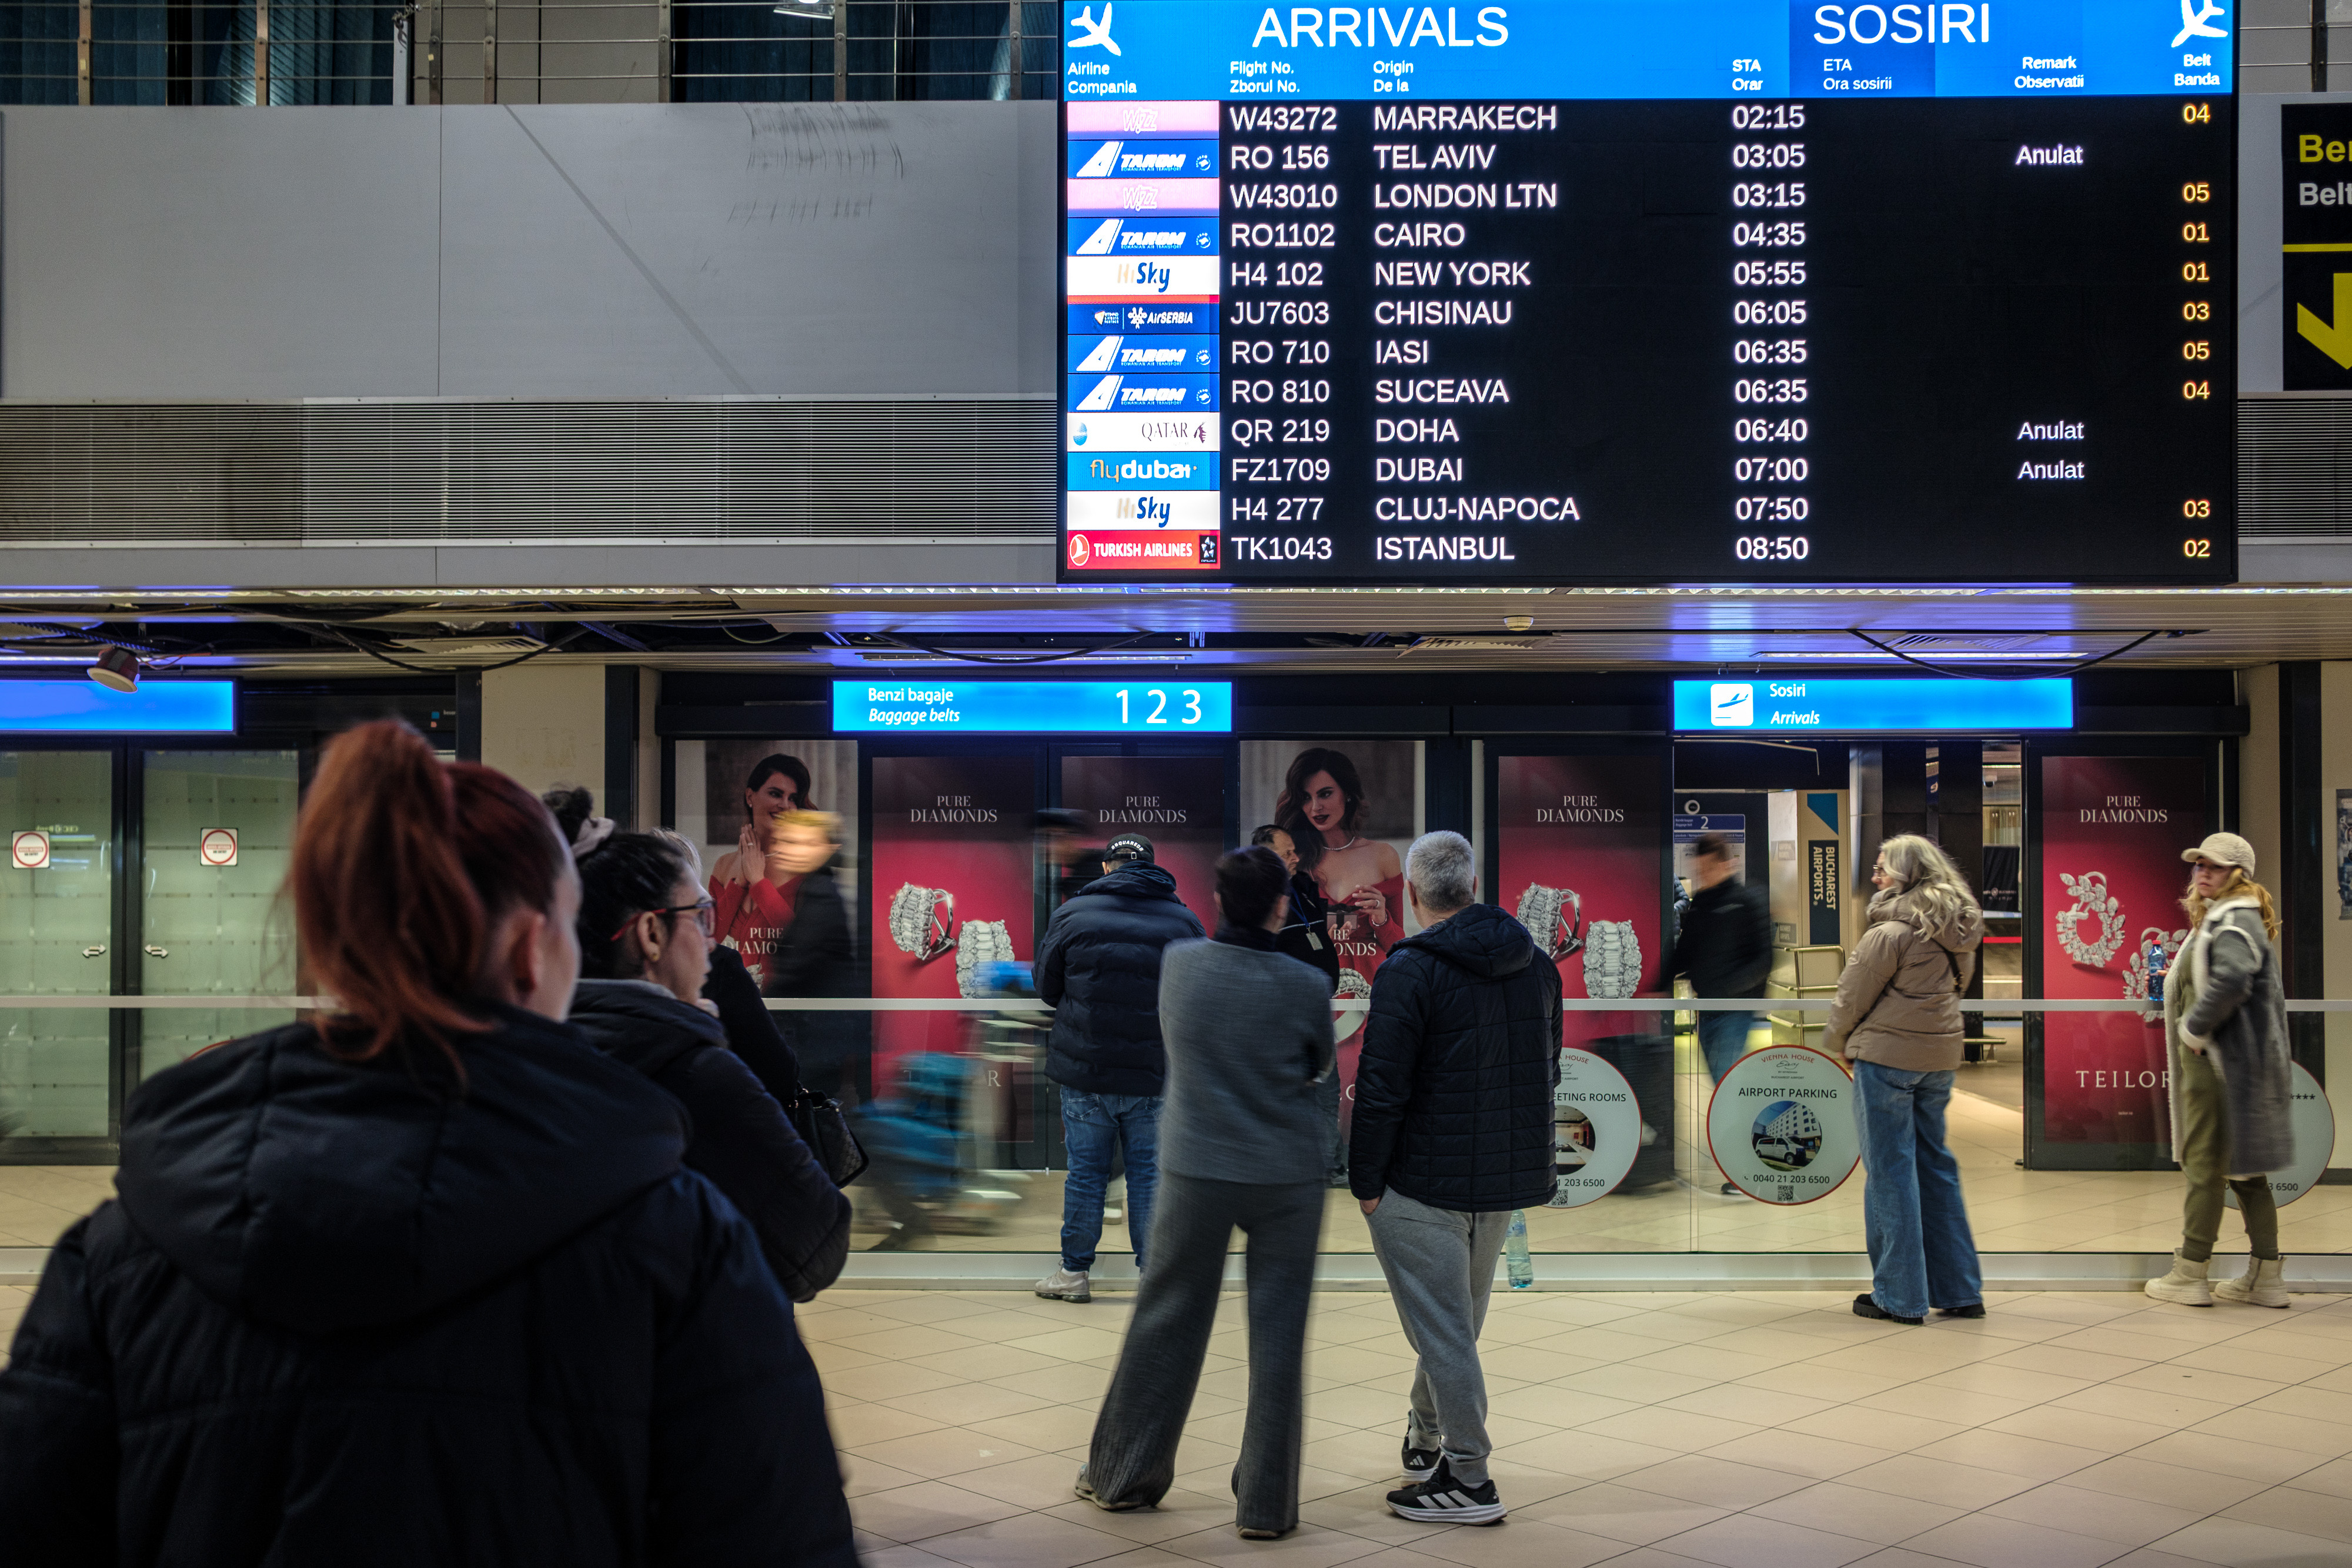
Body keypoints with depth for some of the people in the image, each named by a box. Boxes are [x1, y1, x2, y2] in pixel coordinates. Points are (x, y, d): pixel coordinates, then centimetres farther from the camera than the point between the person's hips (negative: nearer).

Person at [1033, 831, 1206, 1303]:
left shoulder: (1072, 914, -4)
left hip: (1085, 1070, -1)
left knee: (1085, 1173, 7)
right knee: (1150, 1173, 9)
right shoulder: (1185, 921, 0)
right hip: (1156, 1073, 1)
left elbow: (1047, 988, 5)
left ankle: (1075, 1272, 15)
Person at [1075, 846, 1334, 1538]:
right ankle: (1267, 1502, 12)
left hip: (1196, 1170, 2)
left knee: (1167, 1322, 13)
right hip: (1286, 1175, -2)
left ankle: (1122, 1474, 25)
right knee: (1277, 1333, 6)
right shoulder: (1305, 986, -12)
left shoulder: (1178, 963, -7)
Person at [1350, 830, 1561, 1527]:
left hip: (1424, 1185, -7)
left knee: (1442, 1331, 0)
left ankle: (1467, 1480, 5)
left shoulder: (1410, 971, -15)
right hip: (1508, 1182, 7)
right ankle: (1427, 1440, 36)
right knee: (1459, 1322, 21)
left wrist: (1365, 1181, -9)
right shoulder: (1536, 966, 7)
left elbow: (1381, 1088, -18)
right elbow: (1547, 1072, 15)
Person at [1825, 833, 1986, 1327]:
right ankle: (1959, 1290, 19)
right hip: (1940, 1055, 8)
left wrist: (1838, 1040, 10)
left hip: (1887, 1053, -8)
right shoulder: (1957, 929, 9)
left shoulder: (1890, 931, -16)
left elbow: (1854, 995, -10)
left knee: (1890, 1170, 0)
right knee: (1935, 1164, 15)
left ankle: (1899, 1296, 4)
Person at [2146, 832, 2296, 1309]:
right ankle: (2265, 1275, 18)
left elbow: (2232, 979, -31)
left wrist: (2193, 1029, -21)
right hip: (2212, 1057, 11)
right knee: (2242, 1168, 13)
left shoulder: (2236, 921, -14)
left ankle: (2190, 1274, 1)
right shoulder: (2214, 919, 18)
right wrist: (2192, 1030, 11)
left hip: (2222, 1062, -11)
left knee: (2205, 1163, -5)